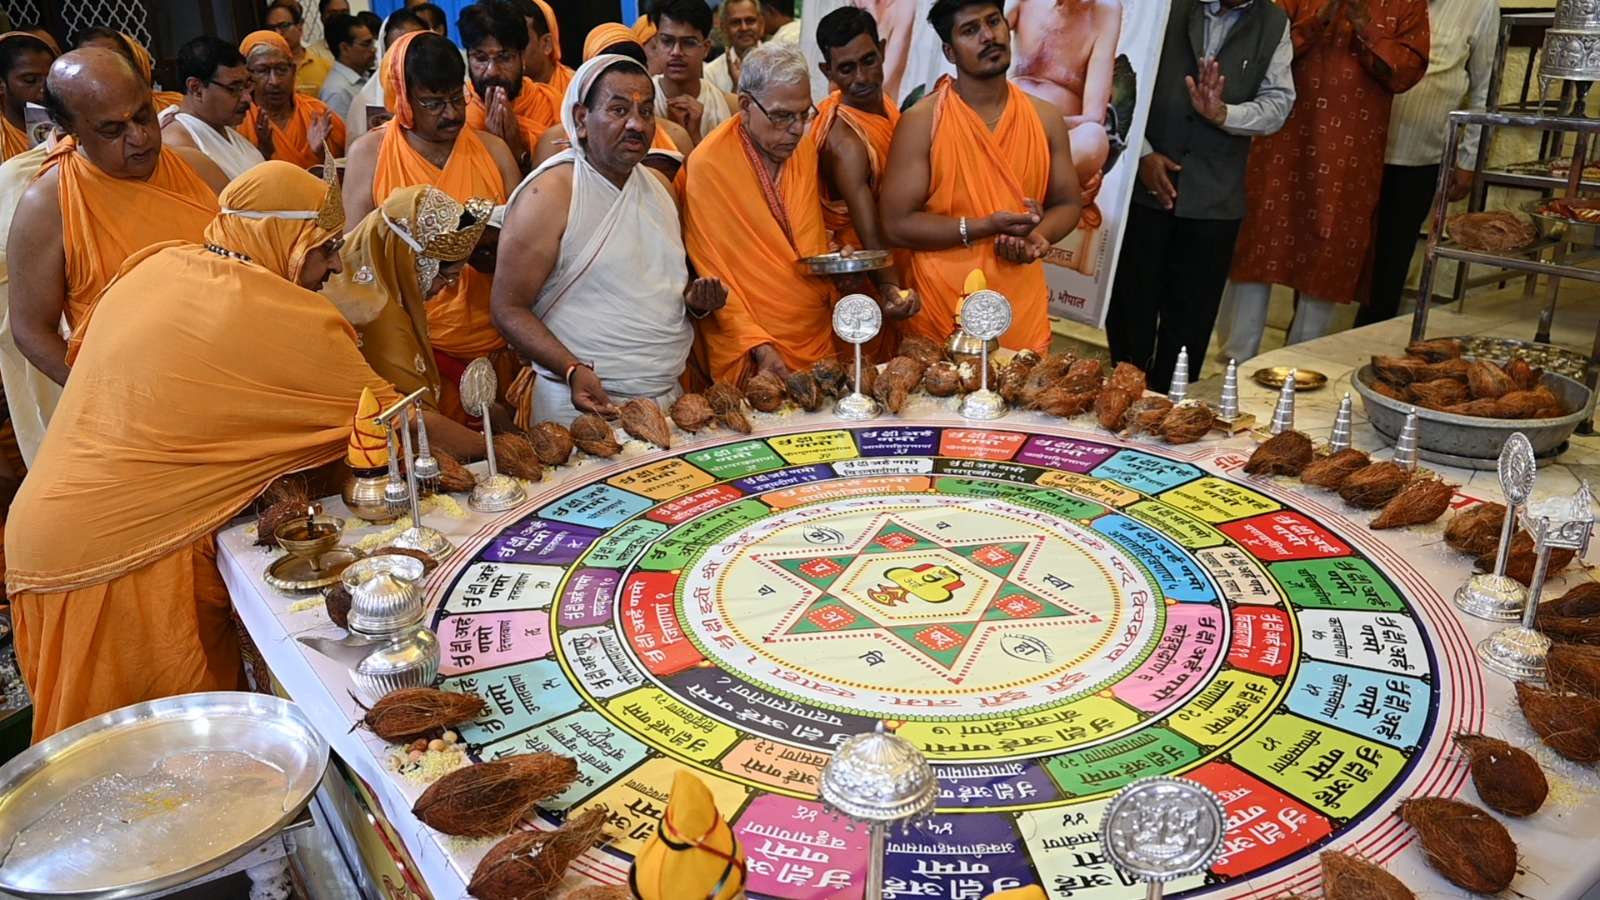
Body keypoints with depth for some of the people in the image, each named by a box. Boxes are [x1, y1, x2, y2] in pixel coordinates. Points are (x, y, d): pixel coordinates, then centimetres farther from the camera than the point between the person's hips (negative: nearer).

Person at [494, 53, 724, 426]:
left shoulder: (660, 185, 11)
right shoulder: (548, 195, -11)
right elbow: (509, 309, -12)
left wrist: (696, 300, 2)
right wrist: (573, 370, -27)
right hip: (583, 401, -6)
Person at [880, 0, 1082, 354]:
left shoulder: (1045, 118, 3)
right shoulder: (921, 122, -9)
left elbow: (1067, 204, 12)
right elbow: (897, 224, -12)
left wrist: (1037, 236, -10)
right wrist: (987, 227, -20)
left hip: (1023, 311, 4)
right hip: (941, 315, -3)